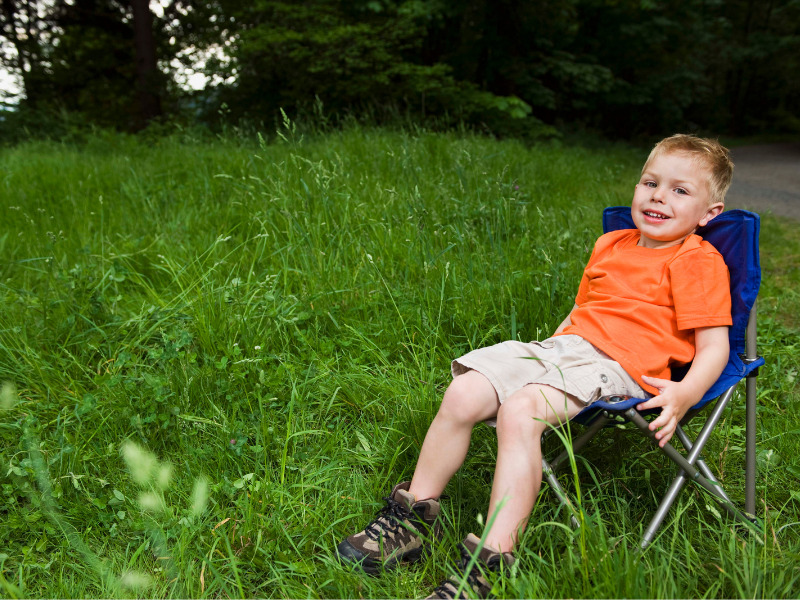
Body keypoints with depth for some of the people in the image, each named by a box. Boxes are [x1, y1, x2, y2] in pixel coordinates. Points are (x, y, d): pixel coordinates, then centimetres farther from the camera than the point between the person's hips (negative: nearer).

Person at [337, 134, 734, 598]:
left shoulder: (699, 261, 1)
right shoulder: (611, 245, 24)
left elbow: (714, 345, -5)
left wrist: (684, 394, -23)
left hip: (616, 364, -7)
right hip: (561, 345, 7)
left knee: (519, 411, -33)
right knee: (463, 394, -11)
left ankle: (492, 562, -30)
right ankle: (415, 518, 4)